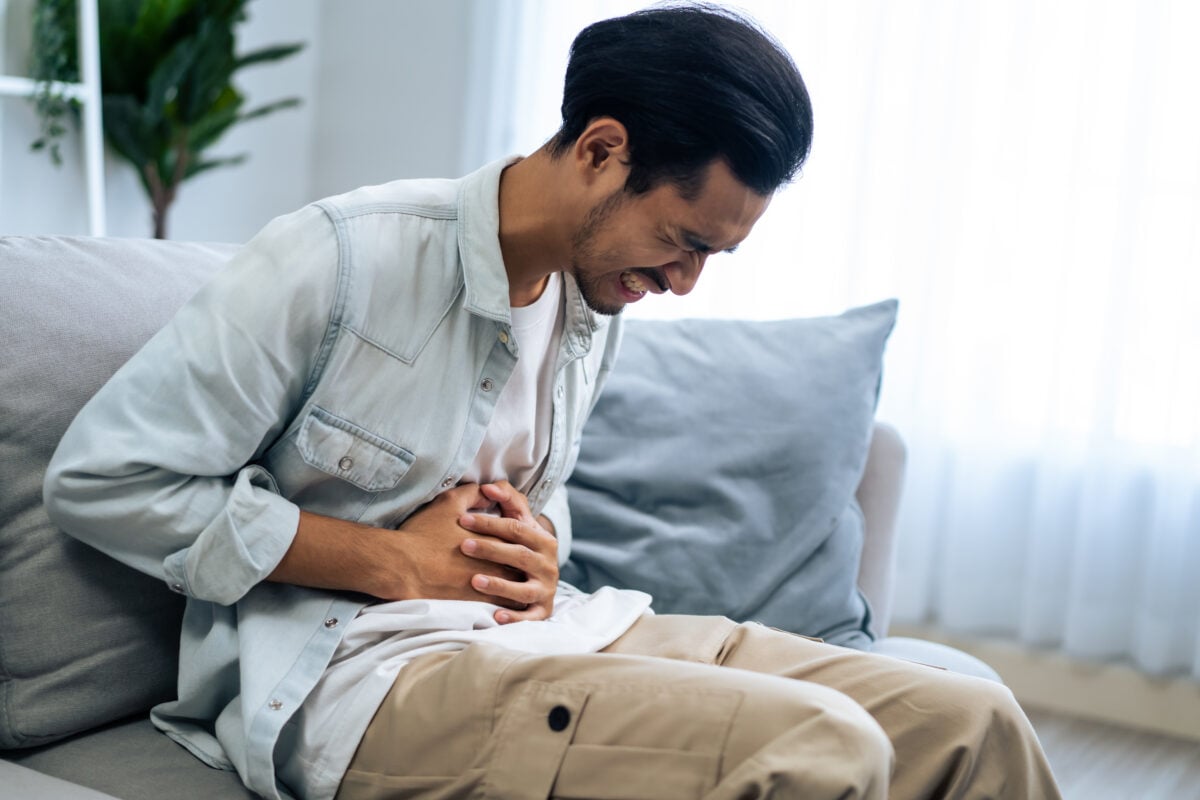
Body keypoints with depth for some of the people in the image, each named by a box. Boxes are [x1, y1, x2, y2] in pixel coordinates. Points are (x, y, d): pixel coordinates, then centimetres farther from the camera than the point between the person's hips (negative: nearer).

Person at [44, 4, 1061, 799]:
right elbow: (101, 478, -11)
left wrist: (541, 557, -1)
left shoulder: (597, 302, 11)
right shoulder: (341, 260, -12)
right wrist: (395, 561, -13)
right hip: (356, 670, -7)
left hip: (539, 633, 7)